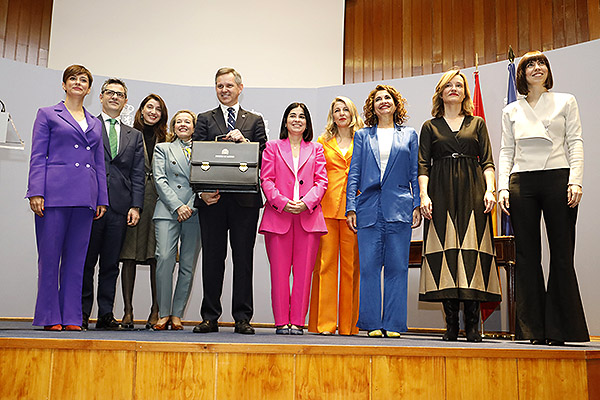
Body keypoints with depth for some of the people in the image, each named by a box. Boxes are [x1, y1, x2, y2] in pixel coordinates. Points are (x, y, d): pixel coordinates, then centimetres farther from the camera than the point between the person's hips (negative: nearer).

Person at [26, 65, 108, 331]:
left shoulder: (95, 124, 20)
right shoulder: (48, 114, 9)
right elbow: (38, 157, 2)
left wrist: (101, 199, 11)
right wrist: (36, 192, -9)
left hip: (85, 196, 4)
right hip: (55, 193, -3)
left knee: (76, 259, 4)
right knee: (50, 256, -2)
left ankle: (71, 317, 9)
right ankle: (50, 317, 6)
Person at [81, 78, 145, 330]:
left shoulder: (135, 136, 18)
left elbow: (138, 175, 12)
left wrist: (136, 206, 1)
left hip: (119, 206, 3)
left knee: (111, 264, 6)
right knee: (86, 262, 1)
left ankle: (106, 315, 11)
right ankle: (82, 314, 10)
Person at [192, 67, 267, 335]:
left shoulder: (254, 121, 15)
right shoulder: (205, 119, 14)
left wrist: (243, 141, -10)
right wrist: (203, 190, -10)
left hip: (245, 199, 0)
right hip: (212, 199, 0)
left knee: (243, 259, 2)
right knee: (212, 258, 3)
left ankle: (242, 318, 8)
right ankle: (210, 317, 11)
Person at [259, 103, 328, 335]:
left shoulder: (316, 150, 17)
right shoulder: (273, 147, 14)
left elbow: (321, 181, 7)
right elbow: (266, 180, 5)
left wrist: (306, 203, -10)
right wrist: (282, 202, -11)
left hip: (308, 217, 1)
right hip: (278, 215, -1)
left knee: (303, 272, -1)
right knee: (279, 271, -2)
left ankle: (298, 322, 5)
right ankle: (281, 322, 6)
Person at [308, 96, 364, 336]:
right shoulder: (323, 142, 16)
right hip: (327, 206, 1)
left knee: (351, 264, 0)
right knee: (326, 262, -3)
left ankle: (348, 324, 6)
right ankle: (325, 323, 1)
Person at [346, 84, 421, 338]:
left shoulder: (409, 135, 14)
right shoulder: (362, 136, 14)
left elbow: (415, 173, 11)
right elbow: (354, 173, 10)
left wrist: (417, 205, 1)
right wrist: (351, 208, 1)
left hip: (399, 208, 0)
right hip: (369, 208, 1)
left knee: (397, 267, -1)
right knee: (369, 266, -1)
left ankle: (393, 324, 7)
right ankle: (372, 324, 7)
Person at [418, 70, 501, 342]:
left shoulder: (477, 124, 17)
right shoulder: (430, 126, 15)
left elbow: (487, 162, 10)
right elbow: (423, 165, 7)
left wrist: (490, 189, -6)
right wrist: (424, 195, -7)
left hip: (472, 194, 0)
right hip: (441, 194, 0)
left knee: (472, 251, -8)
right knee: (445, 249, -6)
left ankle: (472, 325, -4)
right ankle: (451, 323, 0)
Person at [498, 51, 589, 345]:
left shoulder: (565, 102, 13)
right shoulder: (511, 111, 17)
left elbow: (575, 143, 5)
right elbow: (506, 152, 12)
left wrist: (575, 181, -8)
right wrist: (502, 187, 0)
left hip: (558, 178, -1)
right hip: (522, 183, 2)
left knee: (561, 254, -2)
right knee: (527, 255, -1)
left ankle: (560, 329, 4)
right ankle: (534, 329, 4)